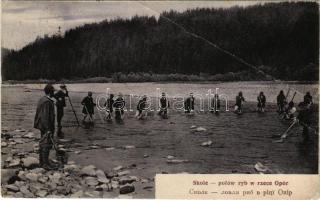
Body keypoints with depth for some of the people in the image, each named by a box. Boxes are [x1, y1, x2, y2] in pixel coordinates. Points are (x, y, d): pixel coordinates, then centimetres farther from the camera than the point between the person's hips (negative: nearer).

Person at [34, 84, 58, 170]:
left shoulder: (42, 99, 11)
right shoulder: (47, 102, -21)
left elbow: (38, 114, 17)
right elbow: (45, 116, -24)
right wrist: (48, 129, -22)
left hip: (42, 125, 11)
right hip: (46, 126, -11)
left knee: (42, 143, 17)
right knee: (47, 144, -5)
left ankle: (42, 161, 27)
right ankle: (45, 164, -2)